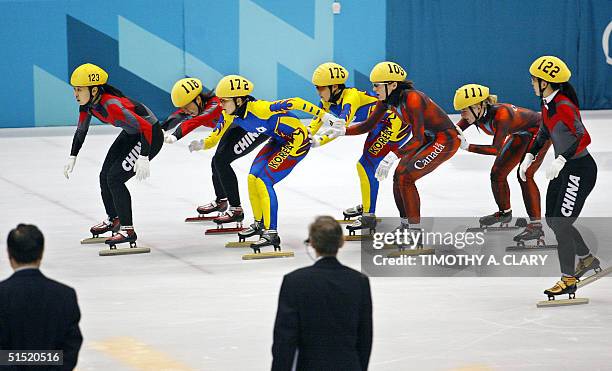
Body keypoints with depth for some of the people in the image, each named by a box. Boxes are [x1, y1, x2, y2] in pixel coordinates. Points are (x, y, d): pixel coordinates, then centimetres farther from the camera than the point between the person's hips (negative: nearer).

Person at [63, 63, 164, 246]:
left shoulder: (111, 105, -35)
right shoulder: (87, 104, -9)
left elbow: (145, 127, -36)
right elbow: (81, 131, 10)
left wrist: (144, 159, -40)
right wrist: (72, 157, 8)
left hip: (151, 135, -9)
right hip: (131, 134, 9)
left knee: (115, 178, -15)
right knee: (105, 176, 14)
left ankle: (127, 230, -6)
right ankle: (113, 219, 37)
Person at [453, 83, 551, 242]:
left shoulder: (500, 114, -37)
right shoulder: (475, 115, -15)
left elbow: (496, 149, -38)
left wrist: (468, 147, -42)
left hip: (539, 132, -9)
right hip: (521, 135, 9)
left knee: (525, 175, -23)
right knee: (497, 173, 9)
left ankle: (536, 226, -23)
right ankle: (504, 213, 33)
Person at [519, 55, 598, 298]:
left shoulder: (564, 107, -24)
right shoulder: (547, 103, 4)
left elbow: (583, 137, -35)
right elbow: (544, 133, 21)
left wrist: (561, 159, -42)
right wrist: (530, 156, 12)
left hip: (580, 170, -10)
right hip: (564, 168, 10)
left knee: (561, 224, -10)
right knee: (552, 220, 15)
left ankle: (568, 280, -2)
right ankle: (586, 259, 33)